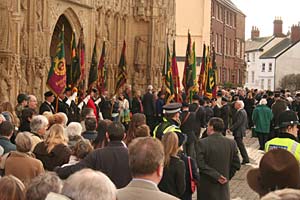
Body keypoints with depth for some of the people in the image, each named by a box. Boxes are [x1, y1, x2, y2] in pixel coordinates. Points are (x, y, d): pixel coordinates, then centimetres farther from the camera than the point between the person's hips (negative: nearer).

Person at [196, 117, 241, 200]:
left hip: (207, 187, -3)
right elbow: (236, 164, 2)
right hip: (223, 187, 3)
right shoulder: (231, 143, -2)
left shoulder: (202, 143, -12)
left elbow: (200, 164, -18)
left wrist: (216, 175, -13)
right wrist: (227, 177, 9)